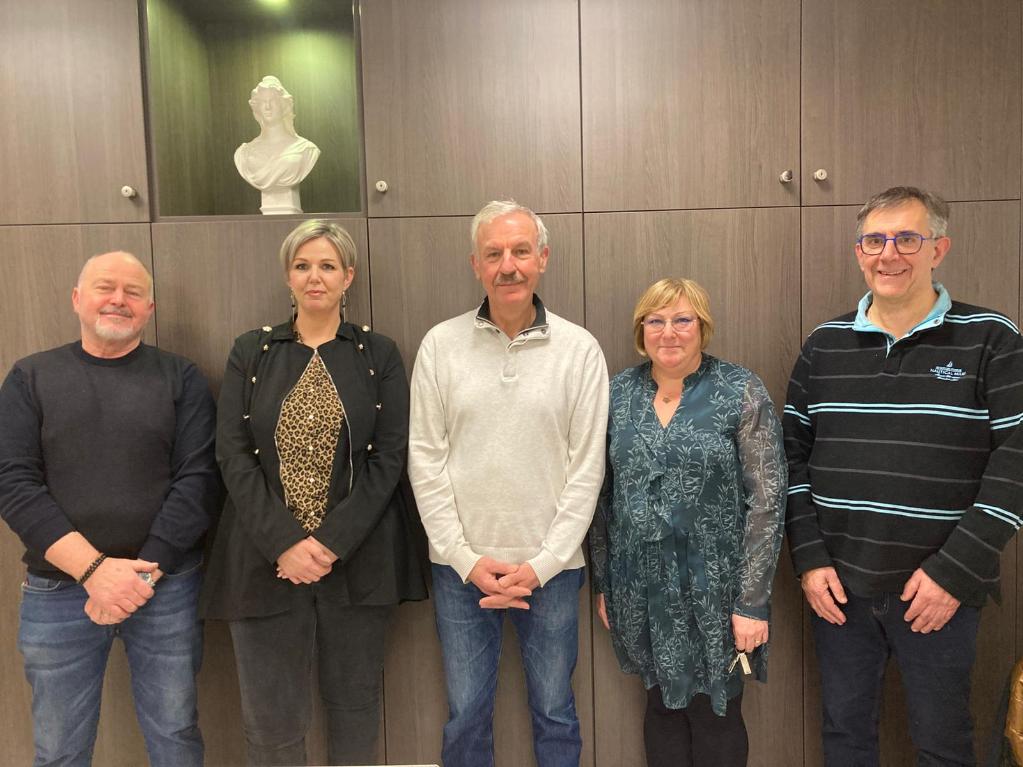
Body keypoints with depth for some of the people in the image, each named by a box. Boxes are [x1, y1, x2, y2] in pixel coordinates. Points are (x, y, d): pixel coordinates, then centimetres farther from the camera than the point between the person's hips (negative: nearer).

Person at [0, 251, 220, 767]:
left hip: (166, 587, 0)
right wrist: (94, 569, -15)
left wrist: (144, 573, -14)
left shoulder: (181, 379, 3)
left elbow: (199, 479, -5)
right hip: (56, 592, 1)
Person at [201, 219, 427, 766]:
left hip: (357, 558, 0)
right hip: (266, 558, 1)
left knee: (354, 704, 12)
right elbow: (233, 455, -2)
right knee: (270, 717, 7)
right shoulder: (250, 352, 6)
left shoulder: (379, 355, 4)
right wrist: (285, 543, -13)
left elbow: (388, 458, -3)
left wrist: (332, 543, -13)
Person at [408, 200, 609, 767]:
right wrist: (467, 559, -7)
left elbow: (587, 468, -3)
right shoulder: (441, 345, -2)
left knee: (555, 711, 15)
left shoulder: (580, 349, -3)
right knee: (466, 713, 15)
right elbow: (425, 460, -2)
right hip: (462, 566, 1)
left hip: (550, 567, 0)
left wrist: (541, 564, -8)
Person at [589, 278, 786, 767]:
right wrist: (603, 582, 8)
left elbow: (766, 499, -10)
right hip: (642, 590, 3)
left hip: (714, 590, -3)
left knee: (715, 717, 10)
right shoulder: (619, 393, 2)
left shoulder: (741, 392, -8)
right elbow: (602, 496, 7)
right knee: (661, 706, 17)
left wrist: (753, 600, -12)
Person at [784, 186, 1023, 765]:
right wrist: (809, 560, -3)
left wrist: (956, 570, -14)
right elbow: (793, 453, 4)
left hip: (941, 588, -2)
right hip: (838, 585, 3)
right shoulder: (825, 346, 3)